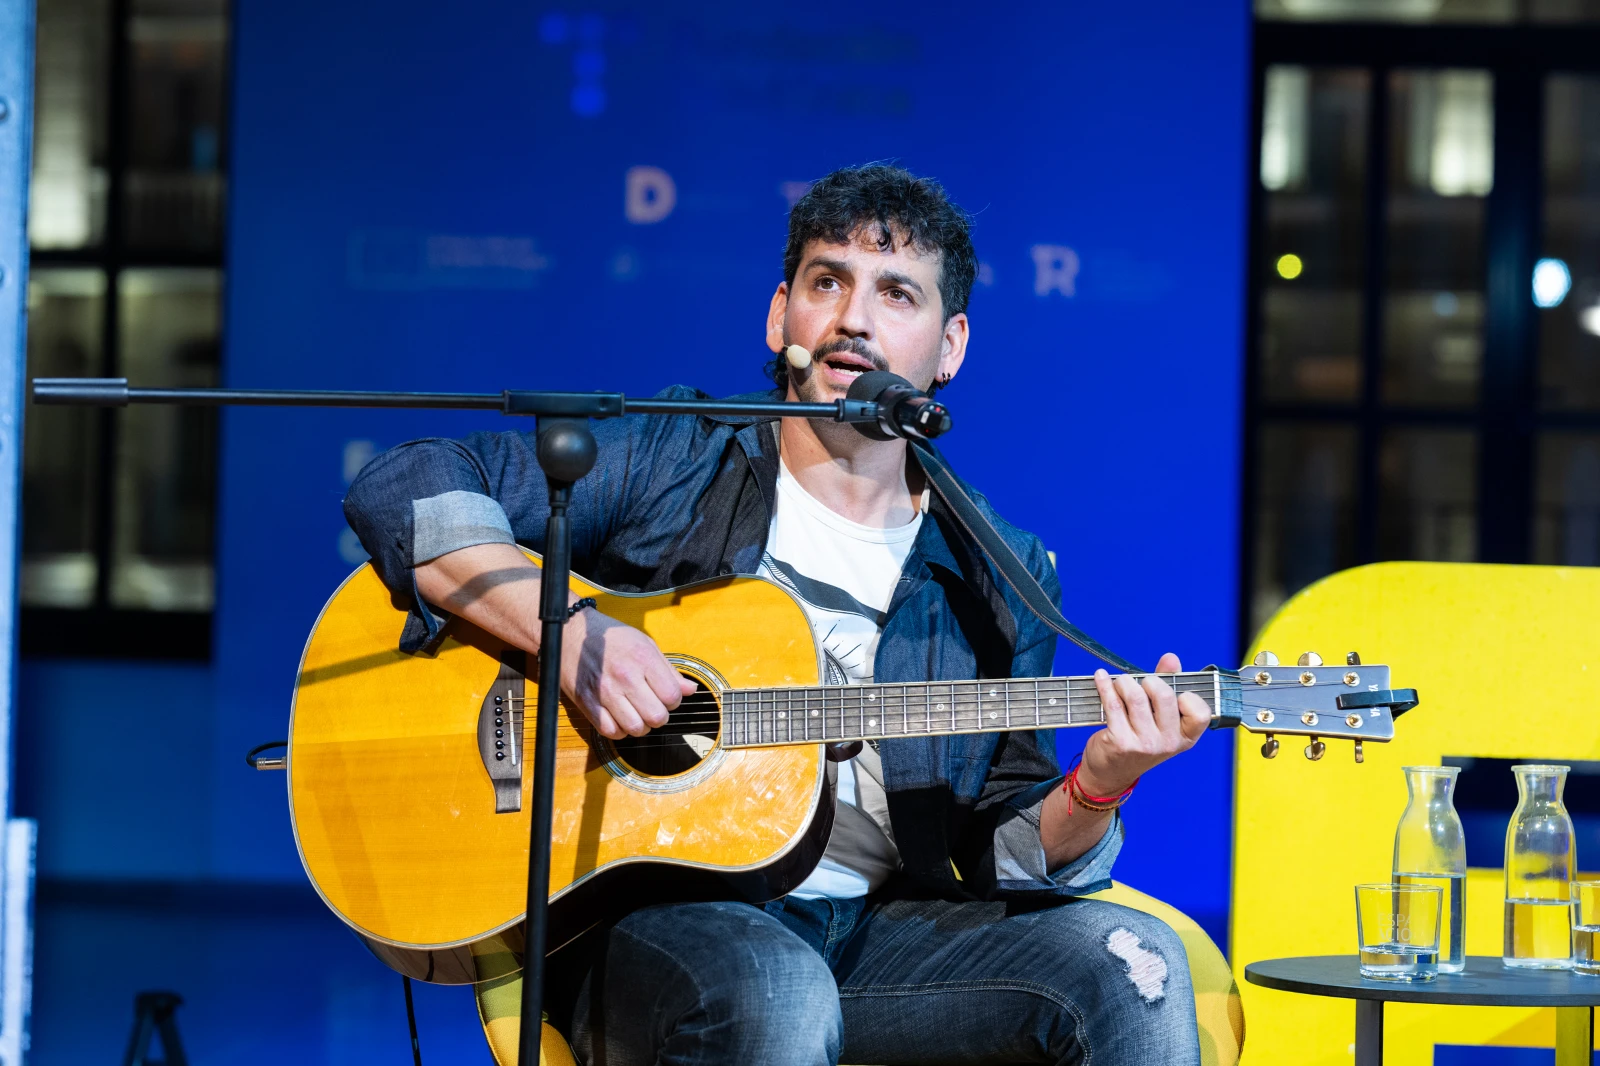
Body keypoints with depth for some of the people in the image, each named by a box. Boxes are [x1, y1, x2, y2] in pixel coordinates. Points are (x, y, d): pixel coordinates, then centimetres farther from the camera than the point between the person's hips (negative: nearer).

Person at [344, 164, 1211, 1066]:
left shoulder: (998, 577, 12)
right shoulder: (673, 470, 3)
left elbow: (1003, 850, 10)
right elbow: (405, 490, -6)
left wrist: (1097, 789, -12)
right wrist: (569, 635, -18)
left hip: (875, 926, 3)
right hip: (644, 912, -3)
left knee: (1133, 960, -20)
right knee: (774, 989, -37)